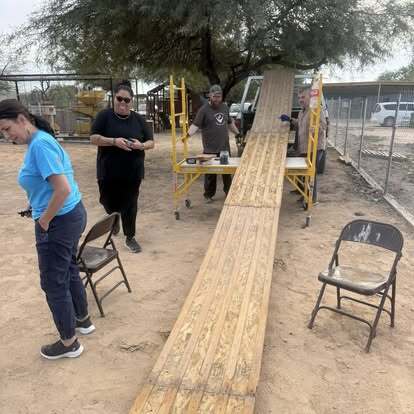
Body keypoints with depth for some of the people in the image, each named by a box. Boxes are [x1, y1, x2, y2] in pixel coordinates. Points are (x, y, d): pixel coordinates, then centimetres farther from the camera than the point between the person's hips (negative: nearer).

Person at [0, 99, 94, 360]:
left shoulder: (40, 145, -21)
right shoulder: (42, 140, 9)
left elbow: (63, 189, -29)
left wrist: (44, 220, -16)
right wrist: (45, 213, 15)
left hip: (59, 222, -10)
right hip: (73, 215, 10)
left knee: (53, 283, 6)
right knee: (69, 271, 24)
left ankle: (69, 343, 23)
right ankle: (83, 320, 43)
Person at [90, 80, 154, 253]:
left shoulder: (139, 119, 4)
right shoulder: (105, 115, -3)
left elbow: (151, 142, 6)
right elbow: (94, 138, -8)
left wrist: (141, 145, -16)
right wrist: (114, 141, -23)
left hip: (132, 172, 2)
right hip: (109, 171, -1)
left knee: (130, 205, 6)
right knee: (109, 202, 7)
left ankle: (130, 238, 22)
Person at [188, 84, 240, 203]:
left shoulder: (225, 107, 13)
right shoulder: (204, 109, -5)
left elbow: (230, 123, 25)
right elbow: (195, 125, -13)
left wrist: (238, 134, 26)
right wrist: (188, 134, -29)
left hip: (225, 147, 5)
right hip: (210, 149, -5)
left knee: (227, 172, 12)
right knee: (210, 174, 4)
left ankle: (229, 192, 28)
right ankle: (209, 195, 18)